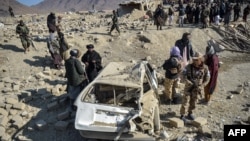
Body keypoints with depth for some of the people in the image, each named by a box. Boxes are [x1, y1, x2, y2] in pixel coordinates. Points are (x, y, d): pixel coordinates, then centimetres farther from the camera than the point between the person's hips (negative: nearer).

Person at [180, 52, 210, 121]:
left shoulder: (205, 68, -11)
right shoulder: (189, 66, -16)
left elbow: (207, 79, -2)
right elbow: (184, 76, -14)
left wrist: (201, 87, -13)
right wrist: (191, 83, -25)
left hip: (197, 88, 2)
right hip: (188, 87, -2)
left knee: (193, 102, 16)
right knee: (185, 101, 1)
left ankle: (190, 113, 36)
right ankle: (182, 115, 14)